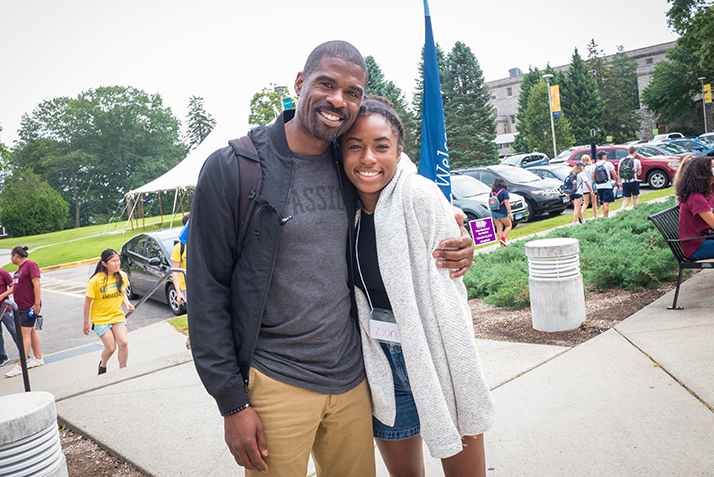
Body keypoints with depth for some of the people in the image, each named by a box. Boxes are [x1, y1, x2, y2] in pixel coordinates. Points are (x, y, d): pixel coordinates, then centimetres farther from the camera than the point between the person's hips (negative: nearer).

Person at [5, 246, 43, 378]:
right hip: (21, 306, 9)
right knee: (31, 331, 14)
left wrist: (37, 304, -22)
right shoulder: (20, 268, 16)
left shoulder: (30, 265, -12)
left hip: (30, 306, -9)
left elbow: (36, 285, -18)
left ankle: (20, 366, -12)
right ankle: (38, 358, 23)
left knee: (25, 333, -11)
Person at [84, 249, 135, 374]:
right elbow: (87, 302, -8)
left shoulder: (122, 276, -5)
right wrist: (86, 323, -2)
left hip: (117, 315, 3)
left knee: (123, 343, -13)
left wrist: (127, 303, -6)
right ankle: (102, 364, 27)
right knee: (111, 347, -7)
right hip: (100, 318, -3)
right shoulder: (95, 280, -18)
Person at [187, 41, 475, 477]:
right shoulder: (232, 168, -11)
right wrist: (232, 403, -9)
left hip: (352, 377, 5)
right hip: (276, 383, -4)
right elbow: (208, 292, -9)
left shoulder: (349, 167, 3)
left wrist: (453, 250, -4)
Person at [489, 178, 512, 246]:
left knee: (499, 229, 9)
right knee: (509, 225, 13)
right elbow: (506, 203, -15)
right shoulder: (504, 191, -10)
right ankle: (503, 238, -5)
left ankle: (501, 244, 6)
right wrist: (510, 213, -14)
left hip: (493, 212, 5)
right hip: (502, 213, -5)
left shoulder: (491, 192, 7)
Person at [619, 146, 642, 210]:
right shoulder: (636, 161, -1)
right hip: (633, 181, -3)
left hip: (624, 182, 3)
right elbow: (639, 172, 10)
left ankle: (622, 209, -14)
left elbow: (619, 173, 9)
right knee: (635, 198, 10)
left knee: (627, 199, 10)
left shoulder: (622, 160, 7)